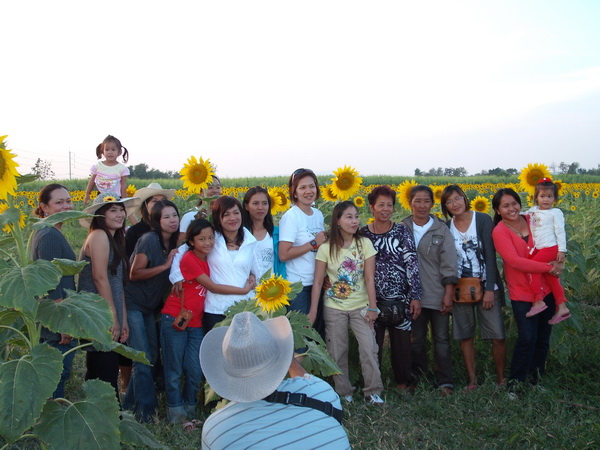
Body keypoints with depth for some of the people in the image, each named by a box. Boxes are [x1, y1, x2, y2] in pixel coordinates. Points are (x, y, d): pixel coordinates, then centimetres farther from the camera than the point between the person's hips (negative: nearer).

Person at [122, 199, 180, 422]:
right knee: (142, 358, -8)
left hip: (150, 306, 8)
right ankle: (145, 412, 3)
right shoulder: (149, 239, -18)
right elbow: (134, 274, -19)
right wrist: (164, 266, -21)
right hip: (133, 304, -8)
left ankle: (129, 404, 26)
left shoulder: (173, 243, 6)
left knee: (152, 356, 12)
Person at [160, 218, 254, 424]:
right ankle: (175, 410, 18)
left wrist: (250, 279, -9)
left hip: (196, 322, 5)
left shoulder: (210, 259, 7)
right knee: (175, 369, 5)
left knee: (195, 370, 5)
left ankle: (190, 408, 23)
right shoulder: (189, 259, -15)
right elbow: (212, 286, -15)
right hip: (175, 320, -5)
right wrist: (244, 290, -11)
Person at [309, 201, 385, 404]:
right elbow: (318, 282, -6)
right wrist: (313, 311, -9)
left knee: (369, 349, -8)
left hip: (361, 307, 0)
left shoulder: (365, 244, -6)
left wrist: (372, 307, -8)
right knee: (337, 352, 6)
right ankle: (344, 392, 22)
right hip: (334, 308, 0)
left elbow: (369, 278, -6)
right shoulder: (326, 248, -7)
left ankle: (373, 391, 6)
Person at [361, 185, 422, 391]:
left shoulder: (402, 232, -2)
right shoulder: (362, 234, 0)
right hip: (373, 300, 0)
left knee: (402, 342, 9)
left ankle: (403, 384, 26)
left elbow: (412, 264, -5)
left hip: (400, 300, 0)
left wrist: (415, 296, -9)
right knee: (372, 343, 7)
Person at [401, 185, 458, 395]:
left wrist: (448, 295, -10)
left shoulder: (441, 230, -2)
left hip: (438, 296, -1)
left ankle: (445, 382, 14)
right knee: (416, 339, 12)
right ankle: (417, 378, 25)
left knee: (442, 339, 6)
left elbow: (449, 265, -4)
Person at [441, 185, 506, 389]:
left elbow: (490, 255, -8)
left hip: (486, 286, -2)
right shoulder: (446, 227, 3)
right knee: (465, 336, 6)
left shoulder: (483, 219, -5)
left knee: (498, 336, -4)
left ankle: (501, 378, 14)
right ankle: (472, 380, 18)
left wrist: (490, 289, -13)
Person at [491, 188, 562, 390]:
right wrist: (549, 267, -22)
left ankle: (535, 378, 30)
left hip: (546, 289, 5)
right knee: (527, 338, -12)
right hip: (522, 293, -5)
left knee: (543, 338, 13)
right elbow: (515, 261, -20)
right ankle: (515, 381, 6)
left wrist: (559, 262, -9)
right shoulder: (500, 232, -11)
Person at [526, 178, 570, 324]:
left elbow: (560, 232, -8)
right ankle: (562, 308, 9)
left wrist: (562, 250, -12)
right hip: (539, 249, 7)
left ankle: (539, 301, -10)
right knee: (550, 277, 6)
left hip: (551, 248, -7)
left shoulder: (556, 212, -4)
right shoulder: (533, 210, 13)